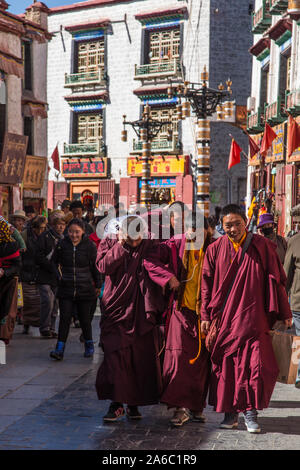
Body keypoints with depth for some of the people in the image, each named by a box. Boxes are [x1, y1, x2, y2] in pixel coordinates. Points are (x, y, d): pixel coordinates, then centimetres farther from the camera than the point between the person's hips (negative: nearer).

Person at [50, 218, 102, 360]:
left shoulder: (89, 246, -4)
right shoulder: (62, 244, 0)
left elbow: (95, 267, 4)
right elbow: (54, 262, 14)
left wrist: (98, 286, 7)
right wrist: (58, 276, 2)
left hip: (84, 289, -1)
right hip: (66, 289, 1)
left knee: (84, 318, 7)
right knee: (64, 318, -5)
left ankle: (89, 346, 27)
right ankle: (59, 350, -5)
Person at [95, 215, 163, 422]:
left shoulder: (149, 246, 5)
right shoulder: (109, 244, 3)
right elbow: (104, 266, -13)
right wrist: (121, 245, -14)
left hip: (142, 312, 1)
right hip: (116, 311, -1)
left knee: (141, 357, 3)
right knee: (115, 355, -8)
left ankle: (134, 403, 15)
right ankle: (116, 403, -1)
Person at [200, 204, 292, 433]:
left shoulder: (262, 247, -1)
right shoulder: (215, 250, 4)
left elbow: (277, 281, 3)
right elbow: (207, 285, 9)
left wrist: (284, 313, 4)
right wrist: (206, 316, 6)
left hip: (252, 318, -2)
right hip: (224, 318, 2)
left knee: (255, 363, -10)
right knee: (225, 364, 4)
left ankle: (250, 411, 6)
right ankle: (231, 412, 16)